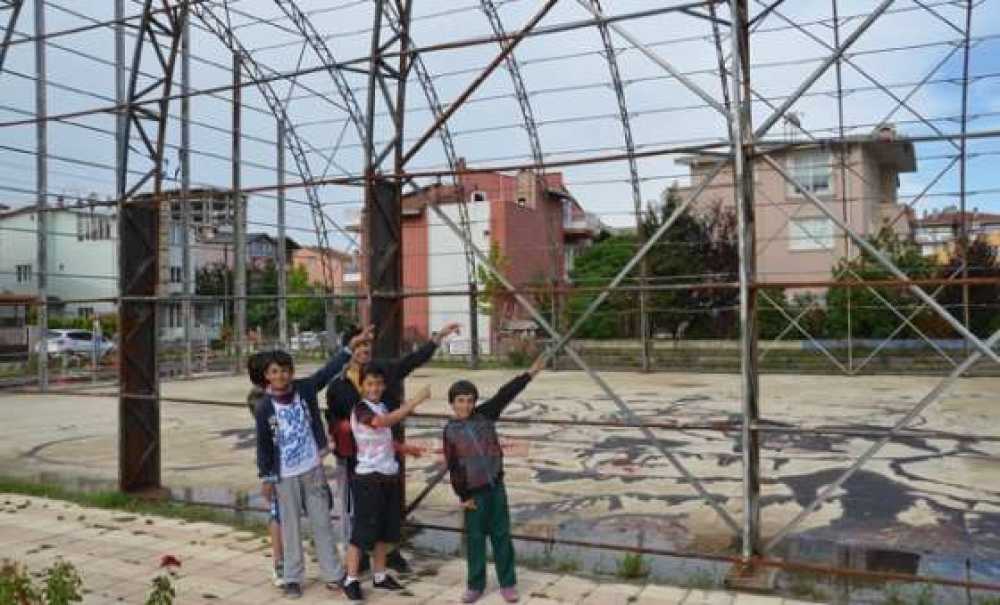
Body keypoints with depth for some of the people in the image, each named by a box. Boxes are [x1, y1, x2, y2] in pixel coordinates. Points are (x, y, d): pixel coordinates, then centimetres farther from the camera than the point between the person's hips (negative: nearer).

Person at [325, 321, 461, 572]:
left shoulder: (385, 370, 0)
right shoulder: (337, 384, -2)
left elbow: (415, 359, 1)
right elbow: (332, 419, 7)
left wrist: (439, 335, -4)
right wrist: (342, 428, -13)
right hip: (354, 455, -2)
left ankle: (391, 553, 29)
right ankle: (360, 556, 24)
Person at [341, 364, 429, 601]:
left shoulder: (383, 407, 10)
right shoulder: (361, 409, -16)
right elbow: (386, 421, -36)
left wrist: (404, 448, 8)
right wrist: (417, 400, -35)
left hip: (390, 476, 8)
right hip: (368, 477, -8)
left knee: (386, 529, 15)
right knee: (363, 529, -2)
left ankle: (379, 575, 27)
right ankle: (351, 580, 9)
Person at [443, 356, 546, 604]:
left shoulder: (484, 415, 0)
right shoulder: (450, 432, -5)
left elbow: (505, 394, -5)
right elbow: (453, 467, -4)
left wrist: (530, 373, -9)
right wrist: (462, 496, -6)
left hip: (496, 485, 2)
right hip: (474, 491, -2)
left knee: (501, 535, 8)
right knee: (475, 538, 8)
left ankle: (508, 583, 19)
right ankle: (475, 585, 21)